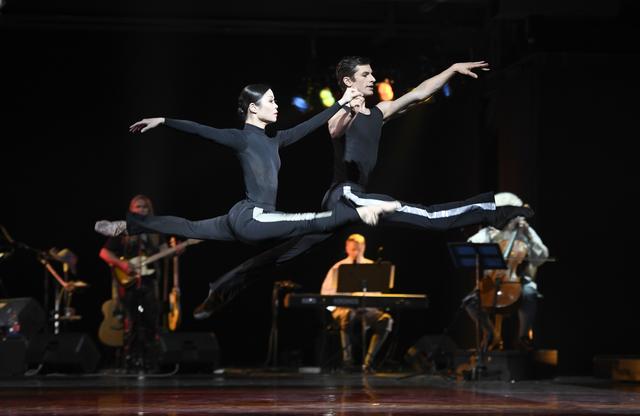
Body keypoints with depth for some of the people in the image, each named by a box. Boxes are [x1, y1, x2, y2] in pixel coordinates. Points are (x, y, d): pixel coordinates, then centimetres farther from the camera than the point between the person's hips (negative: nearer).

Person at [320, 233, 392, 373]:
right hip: (343, 308, -2)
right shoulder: (338, 268, 8)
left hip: (367, 309, 2)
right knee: (348, 315, -41)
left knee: (385, 319, -31)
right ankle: (347, 359, -29)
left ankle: (368, 360, -25)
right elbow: (326, 293, 6)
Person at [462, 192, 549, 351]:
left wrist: (528, 235, -15)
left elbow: (542, 257, -5)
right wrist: (491, 238, -19)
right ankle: (492, 334, 5)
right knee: (470, 301, -22)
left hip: (519, 280, -2)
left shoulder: (524, 231, 6)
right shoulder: (488, 232, 10)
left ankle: (523, 335, -11)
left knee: (529, 295, -36)